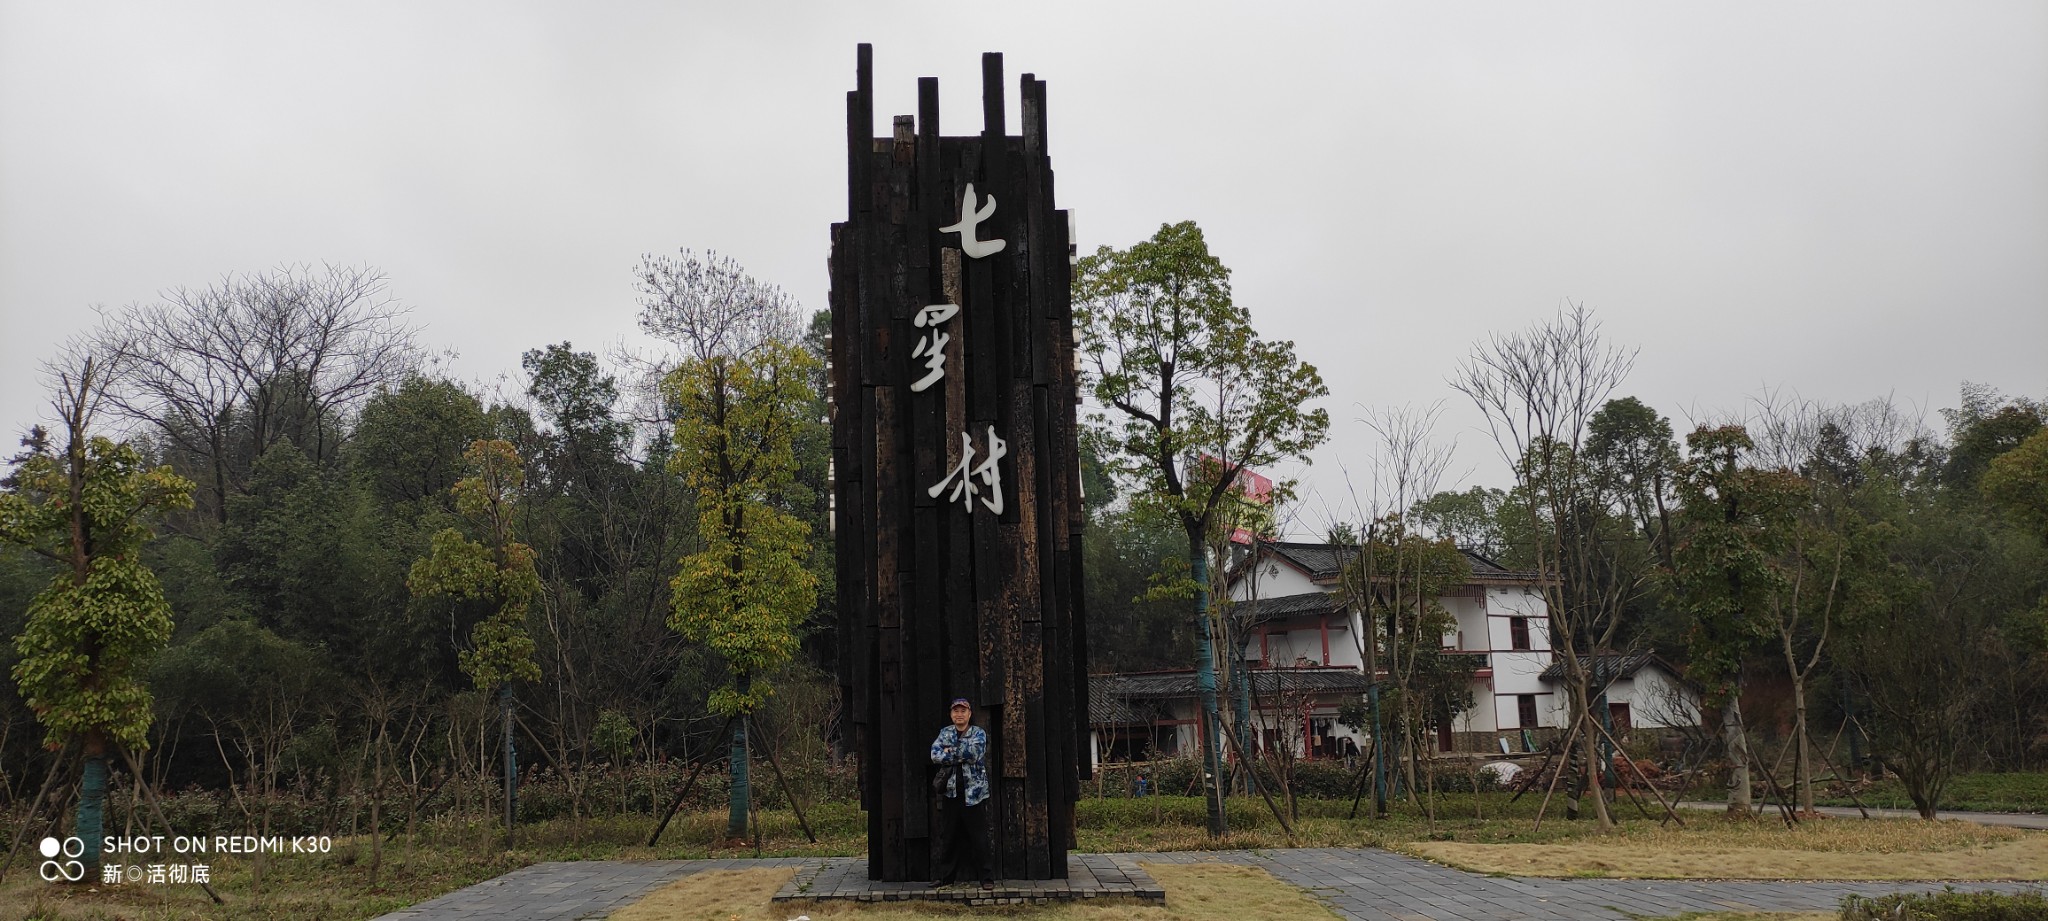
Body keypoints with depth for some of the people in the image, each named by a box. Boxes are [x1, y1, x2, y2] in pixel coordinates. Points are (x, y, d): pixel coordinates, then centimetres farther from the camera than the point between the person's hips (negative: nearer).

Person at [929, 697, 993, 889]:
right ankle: (944, 875, 18)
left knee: (979, 836, -3)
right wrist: (962, 756, -15)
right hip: (951, 792, 3)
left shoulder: (978, 733, 0)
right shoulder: (945, 733, 9)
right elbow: (935, 755, -7)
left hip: (974, 792, -3)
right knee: (948, 836, 9)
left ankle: (987, 876, 2)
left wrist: (950, 751, -9)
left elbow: (974, 752, -19)